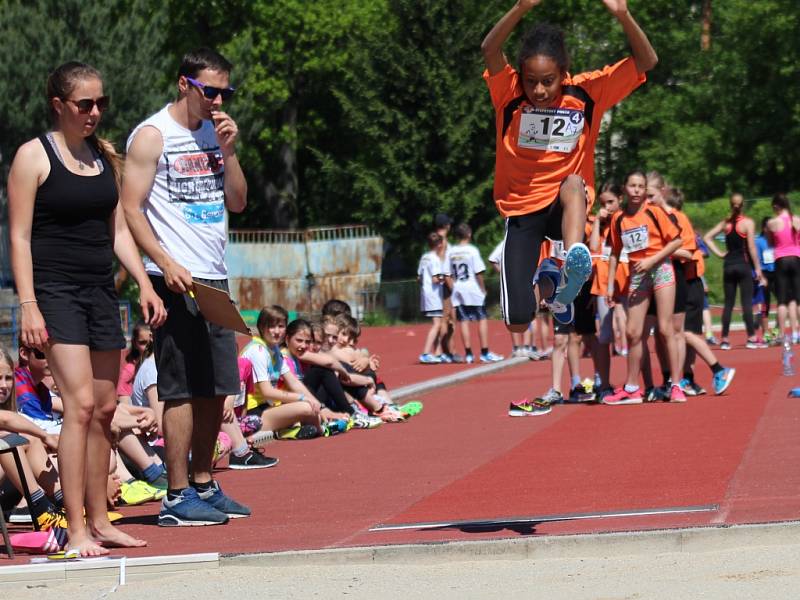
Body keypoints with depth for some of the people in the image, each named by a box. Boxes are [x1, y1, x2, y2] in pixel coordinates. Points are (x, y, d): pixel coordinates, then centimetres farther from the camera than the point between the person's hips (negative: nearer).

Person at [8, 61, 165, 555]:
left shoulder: (107, 156, 13)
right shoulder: (34, 156, -5)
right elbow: (20, 236, -7)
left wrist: (144, 284, 7)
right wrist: (28, 305, -15)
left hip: (101, 291, 7)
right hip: (56, 291, -7)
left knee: (105, 410, 7)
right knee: (81, 404, -16)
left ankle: (99, 521, 16)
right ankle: (76, 531, -15)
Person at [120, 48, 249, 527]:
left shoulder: (214, 133, 16)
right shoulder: (152, 136, -6)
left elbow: (237, 202, 16)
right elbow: (131, 209, -11)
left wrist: (229, 150, 3)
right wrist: (166, 264, -19)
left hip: (215, 278, 8)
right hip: (177, 281, -8)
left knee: (216, 388, 10)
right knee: (182, 390, -8)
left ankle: (204, 485, 19)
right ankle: (178, 498, -5)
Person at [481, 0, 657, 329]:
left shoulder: (587, 92, -10)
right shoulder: (510, 94, -13)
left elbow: (646, 61, -15)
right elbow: (490, 49, -32)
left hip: (567, 208, 0)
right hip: (521, 210, 0)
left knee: (573, 184, -37)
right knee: (517, 322, -7)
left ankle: (573, 265, -55)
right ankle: (547, 287, 27)